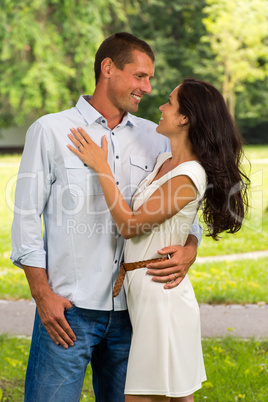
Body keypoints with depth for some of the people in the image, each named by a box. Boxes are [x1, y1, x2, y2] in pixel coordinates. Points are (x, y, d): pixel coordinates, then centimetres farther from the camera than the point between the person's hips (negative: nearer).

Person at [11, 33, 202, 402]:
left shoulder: (155, 139, 10)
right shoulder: (50, 131, 0)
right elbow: (26, 218, 0)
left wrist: (188, 252, -9)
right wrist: (42, 294, -7)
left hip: (131, 309, 4)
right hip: (67, 308, -3)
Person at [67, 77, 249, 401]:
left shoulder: (189, 176, -18)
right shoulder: (164, 161, 10)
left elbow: (129, 224, -16)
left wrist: (101, 167, -12)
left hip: (160, 291, -9)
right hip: (142, 289, 9)